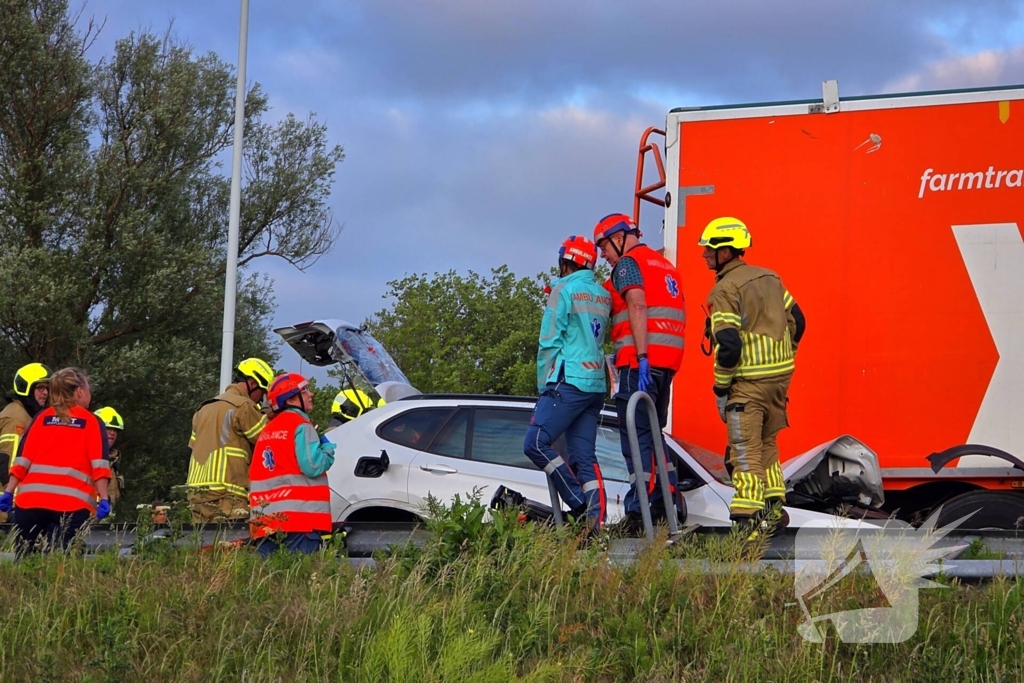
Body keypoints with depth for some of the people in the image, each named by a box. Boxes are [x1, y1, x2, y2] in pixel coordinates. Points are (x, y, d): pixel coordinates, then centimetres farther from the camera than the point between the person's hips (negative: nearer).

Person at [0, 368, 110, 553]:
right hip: (73, 503, -2)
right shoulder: (91, 422, 10)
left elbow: (23, 458, 8)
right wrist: (103, 498, -8)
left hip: (32, 499, 2)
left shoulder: (42, 417, 16)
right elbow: (99, 463, -3)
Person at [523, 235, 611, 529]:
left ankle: (579, 504, -12)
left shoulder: (564, 290, -4)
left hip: (568, 382, -8)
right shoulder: (604, 296, 17)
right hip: (597, 386, 8)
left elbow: (549, 341, -7)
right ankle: (596, 521, -9)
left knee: (536, 443, -7)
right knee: (584, 455, 5)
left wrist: (543, 385, -1)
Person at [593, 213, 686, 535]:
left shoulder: (628, 263, -2)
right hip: (669, 360, 9)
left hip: (641, 360, -8)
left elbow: (638, 307, -17)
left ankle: (638, 513, -14)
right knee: (653, 432, 16)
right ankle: (665, 502, 13)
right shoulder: (665, 265, 24)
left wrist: (640, 357, -25)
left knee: (636, 434, -9)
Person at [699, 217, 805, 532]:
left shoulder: (724, 290, -14)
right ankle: (774, 508, 25)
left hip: (748, 382, -8)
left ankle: (748, 518, -9)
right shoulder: (770, 278, 11)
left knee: (745, 450, -5)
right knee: (766, 443, 21)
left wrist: (720, 388, -10)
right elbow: (797, 320, 16)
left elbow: (728, 345, -20)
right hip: (780, 376, 8)